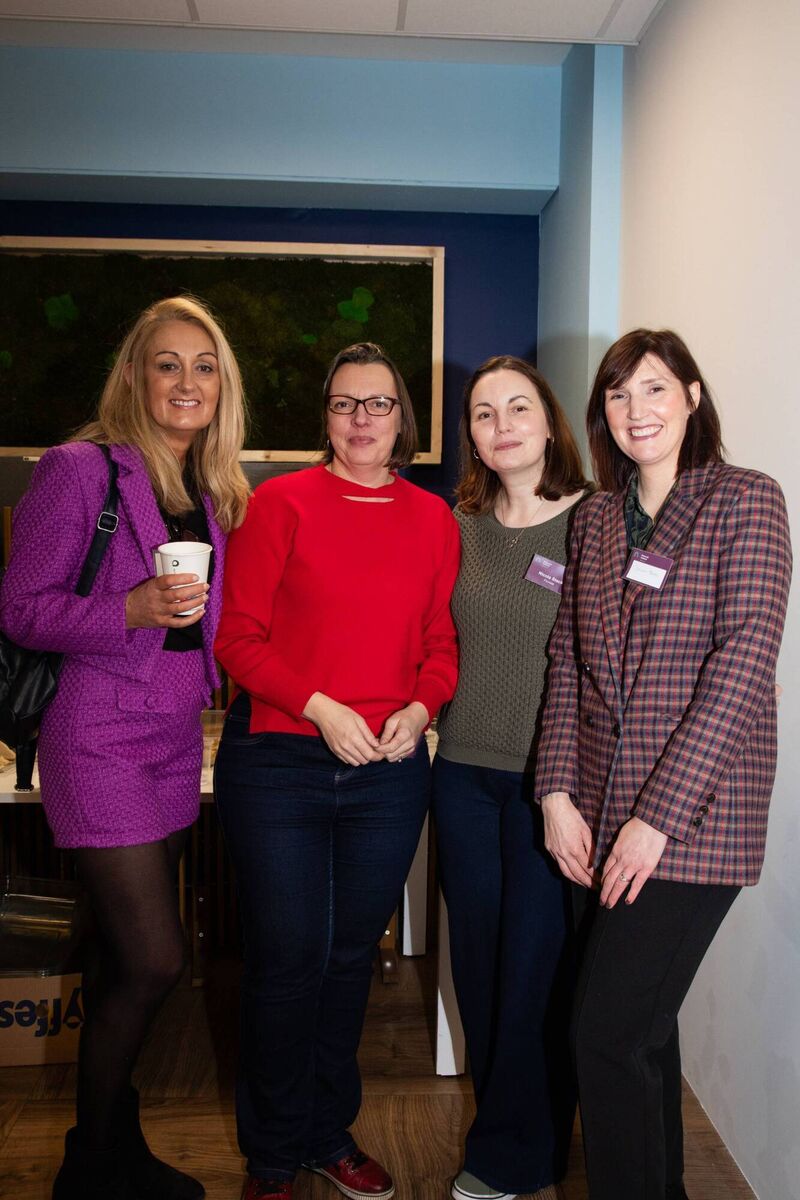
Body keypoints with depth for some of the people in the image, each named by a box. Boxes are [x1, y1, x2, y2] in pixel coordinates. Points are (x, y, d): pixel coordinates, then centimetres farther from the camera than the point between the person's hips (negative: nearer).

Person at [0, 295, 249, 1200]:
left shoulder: (213, 490, 11)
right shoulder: (80, 469, -10)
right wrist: (135, 610, -23)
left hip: (177, 737, 7)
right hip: (101, 739, -7)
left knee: (129, 960, 15)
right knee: (153, 960, -5)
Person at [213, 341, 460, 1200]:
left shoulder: (433, 518, 7)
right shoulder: (282, 502, -3)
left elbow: (443, 643, 11)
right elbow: (237, 636, -6)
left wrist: (421, 708, -8)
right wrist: (320, 708, -17)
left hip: (390, 768, 3)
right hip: (277, 762, -3)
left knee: (353, 953, 15)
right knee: (286, 958, 5)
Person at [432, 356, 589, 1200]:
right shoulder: (460, 526, 7)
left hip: (551, 780, -4)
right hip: (465, 773, 5)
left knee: (536, 968, 5)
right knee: (477, 959, 15)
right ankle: (505, 1125, 37)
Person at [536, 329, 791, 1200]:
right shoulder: (596, 518, 11)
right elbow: (567, 662, 9)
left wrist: (660, 816, -16)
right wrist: (558, 793, -3)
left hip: (693, 819, -5)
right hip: (597, 815, 5)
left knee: (608, 1032, -5)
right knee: (642, 1025, 16)